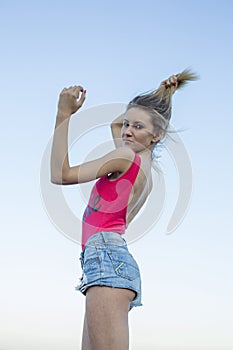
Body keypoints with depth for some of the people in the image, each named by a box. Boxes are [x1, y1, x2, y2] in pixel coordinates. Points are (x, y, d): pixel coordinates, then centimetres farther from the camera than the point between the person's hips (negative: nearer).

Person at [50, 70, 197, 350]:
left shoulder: (127, 156, -3)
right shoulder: (144, 165, 23)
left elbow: (61, 174, -7)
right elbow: (116, 124, 43)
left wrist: (64, 115, -5)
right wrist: (157, 98, 34)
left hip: (106, 255, -10)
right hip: (110, 259, 10)